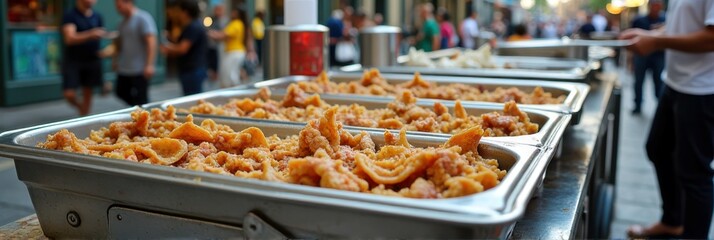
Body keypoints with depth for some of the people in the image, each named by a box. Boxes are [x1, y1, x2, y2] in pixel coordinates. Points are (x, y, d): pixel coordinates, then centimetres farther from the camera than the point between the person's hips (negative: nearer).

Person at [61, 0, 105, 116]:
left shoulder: (97, 17, 6)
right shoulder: (70, 16, -8)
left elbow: (102, 36, 15)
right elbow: (69, 39, -21)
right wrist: (90, 35, -36)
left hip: (93, 60, 4)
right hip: (73, 61, -3)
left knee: (87, 93, 8)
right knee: (69, 94, -7)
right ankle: (79, 107, 25)